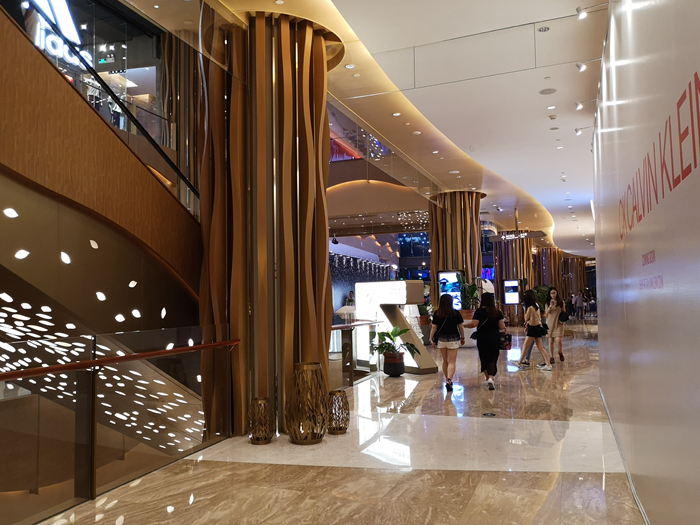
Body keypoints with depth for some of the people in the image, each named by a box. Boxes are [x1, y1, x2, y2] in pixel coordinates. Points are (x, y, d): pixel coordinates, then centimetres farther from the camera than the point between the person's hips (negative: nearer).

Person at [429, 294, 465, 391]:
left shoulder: (437, 314, -4)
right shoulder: (456, 313, -7)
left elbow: (434, 328, -3)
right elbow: (461, 327, 0)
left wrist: (431, 339, 6)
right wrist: (462, 338, 13)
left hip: (441, 339, 2)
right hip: (453, 339, -2)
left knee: (445, 361, 17)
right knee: (452, 362, -1)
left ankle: (447, 380, 26)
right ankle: (449, 380, -18)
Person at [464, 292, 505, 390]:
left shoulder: (479, 311, -9)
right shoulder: (497, 312, 1)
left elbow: (474, 324, -17)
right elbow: (502, 327, 2)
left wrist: (463, 324, -2)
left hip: (482, 339, -2)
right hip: (495, 339, 2)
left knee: (484, 359, 14)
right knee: (492, 359, 3)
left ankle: (487, 378, 21)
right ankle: (491, 378, -14)